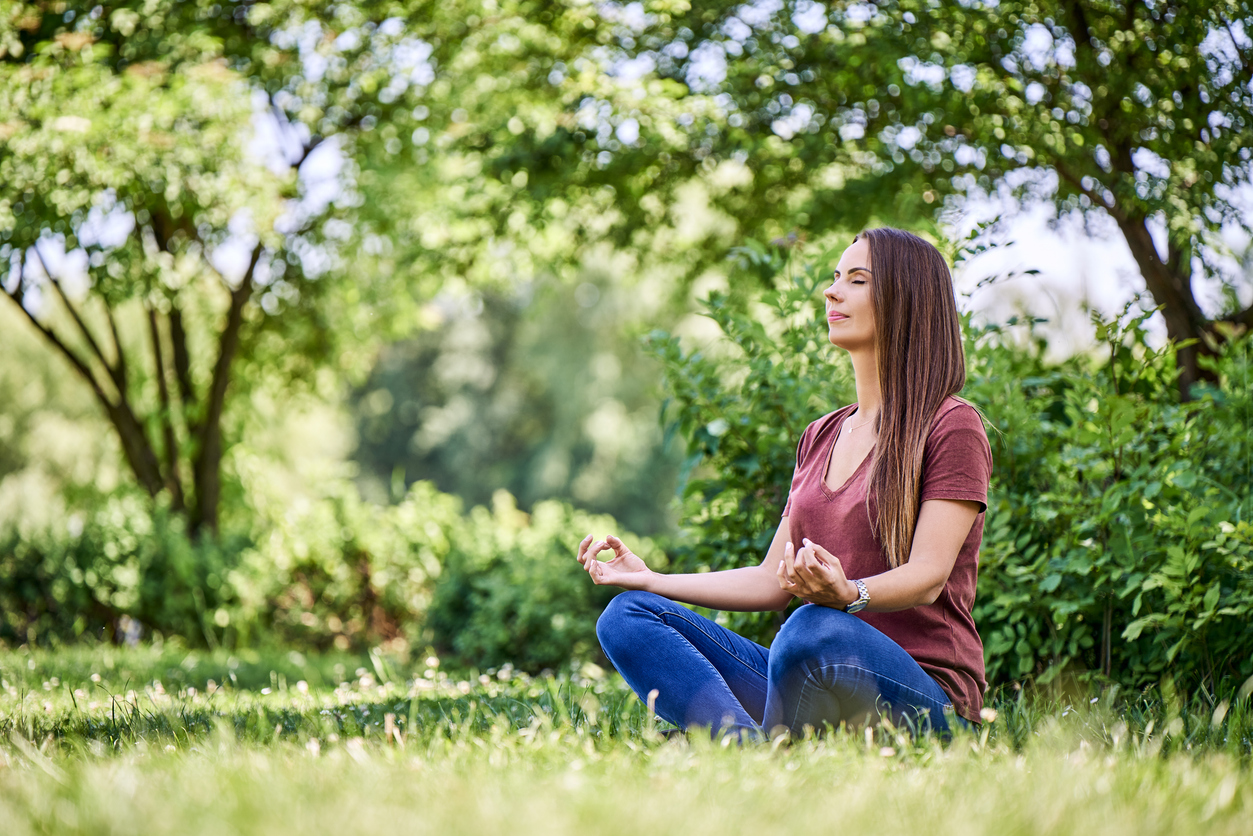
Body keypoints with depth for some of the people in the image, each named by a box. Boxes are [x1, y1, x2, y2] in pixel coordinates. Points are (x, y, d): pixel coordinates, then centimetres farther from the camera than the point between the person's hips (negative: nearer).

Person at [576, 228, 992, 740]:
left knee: (814, 628, -40)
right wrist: (650, 579, 12)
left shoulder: (950, 426, -2)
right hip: (811, 676, 7)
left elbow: (929, 576, -14)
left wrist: (848, 594, -35)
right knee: (627, 616, -11)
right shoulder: (821, 437, 21)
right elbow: (773, 582, 20)